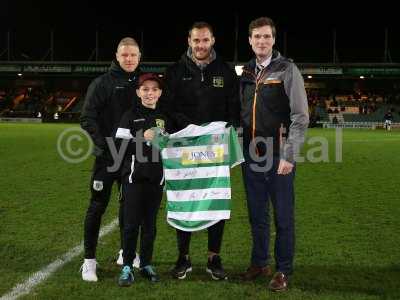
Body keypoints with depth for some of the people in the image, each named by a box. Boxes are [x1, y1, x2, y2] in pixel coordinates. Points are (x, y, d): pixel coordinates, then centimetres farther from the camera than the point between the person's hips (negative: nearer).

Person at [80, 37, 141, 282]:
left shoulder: (141, 83, 9)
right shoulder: (102, 83, -5)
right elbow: (88, 118, -9)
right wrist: (103, 144, -17)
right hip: (108, 157, -5)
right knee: (98, 206, -2)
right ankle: (90, 260, 6)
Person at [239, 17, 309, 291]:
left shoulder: (287, 70, -5)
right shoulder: (246, 73, 10)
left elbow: (300, 117, -10)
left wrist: (289, 155, -15)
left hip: (278, 157, -5)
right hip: (251, 156, 5)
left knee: (283, 216, 3)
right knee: (257, 214, 13)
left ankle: (283, 270, 15)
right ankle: (260, 263, 27)